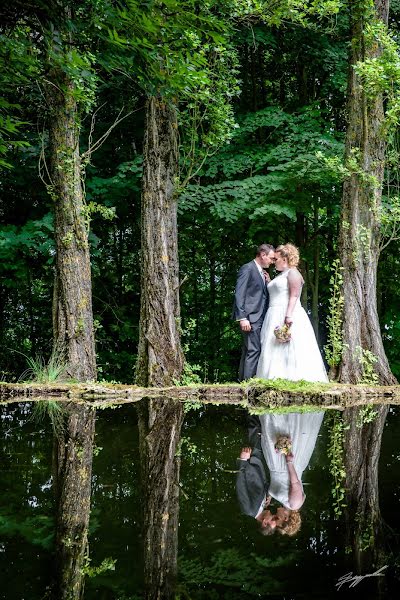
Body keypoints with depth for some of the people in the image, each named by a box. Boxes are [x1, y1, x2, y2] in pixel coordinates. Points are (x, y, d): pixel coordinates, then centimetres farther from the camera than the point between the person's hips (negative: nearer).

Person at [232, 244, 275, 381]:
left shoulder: (262, 272, 20)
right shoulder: (247, 269, -7)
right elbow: (239, 295, -14)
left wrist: (268, 283, 8)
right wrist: (242, 318, -20)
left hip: (259, 318, 9)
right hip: (250, 318, -9)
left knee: (248, 351, 9)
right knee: (253, 350, -14)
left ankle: (243, 380, 12)